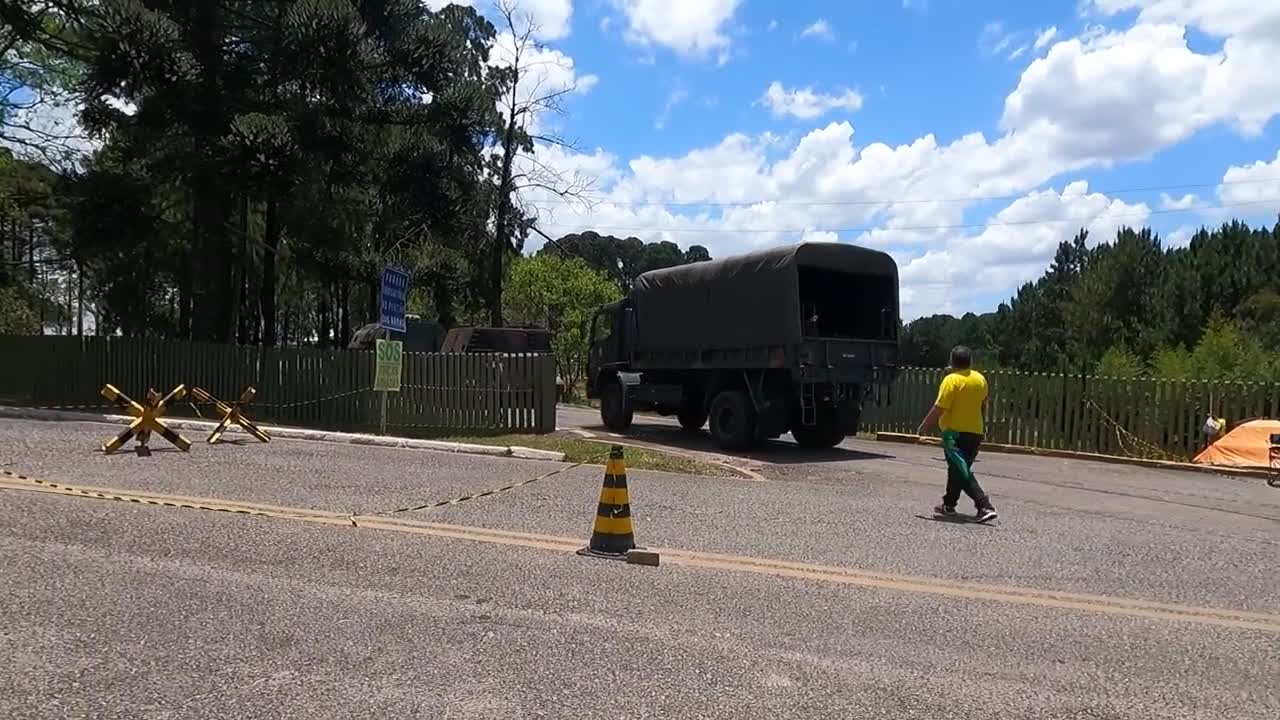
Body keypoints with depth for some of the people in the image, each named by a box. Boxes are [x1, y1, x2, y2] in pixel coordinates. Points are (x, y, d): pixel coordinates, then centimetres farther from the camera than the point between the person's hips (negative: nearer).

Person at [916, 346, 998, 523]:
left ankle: (985, 506, -18)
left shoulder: (951, 380, -15)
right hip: (975, 432, 8)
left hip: (955, 432, -8)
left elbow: (939, 408, -18)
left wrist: (923, 427, -11)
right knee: (958, 469, 19)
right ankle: (949, 504, 29)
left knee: (962, 472, -8)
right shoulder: (980, 379, 6)